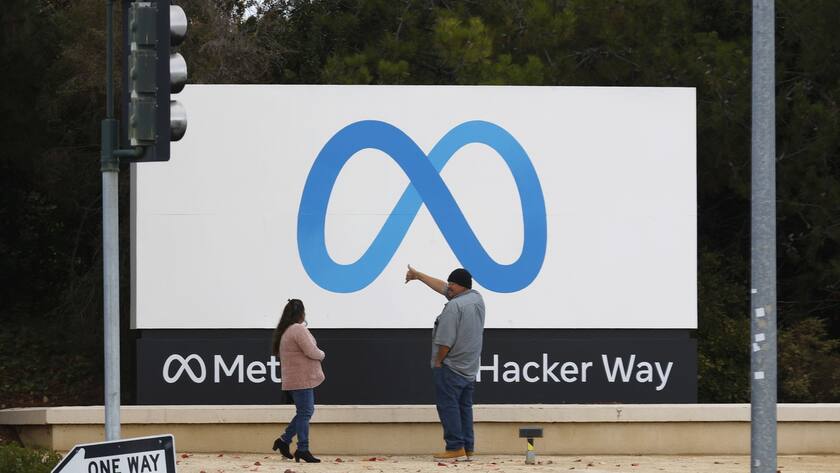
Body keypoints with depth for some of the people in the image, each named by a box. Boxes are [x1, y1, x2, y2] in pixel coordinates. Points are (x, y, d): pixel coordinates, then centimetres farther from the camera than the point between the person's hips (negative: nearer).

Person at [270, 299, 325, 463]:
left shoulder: (285, 331, 15)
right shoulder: (299, 329, -16)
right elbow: (311, 351, -20)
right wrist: (321, 354, 0)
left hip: (294, 380, 10)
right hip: (302, 379, -10)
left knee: (305, 411, 17)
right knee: (305, 413, -6)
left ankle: (284, 440, 16)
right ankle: (302, 450, -5)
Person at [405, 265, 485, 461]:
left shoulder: (454, 306, -18)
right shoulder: (476, 298, 8)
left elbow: (446, 341, -21)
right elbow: (442, 287, 19)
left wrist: (438, 361, -7)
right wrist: (417, 275, 26)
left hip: (451, 367, -9)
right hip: (470, 368, 9)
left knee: (448, 406, -5)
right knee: (464, 407, 13)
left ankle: (456, 448, -10)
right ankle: (468, 448, 12)